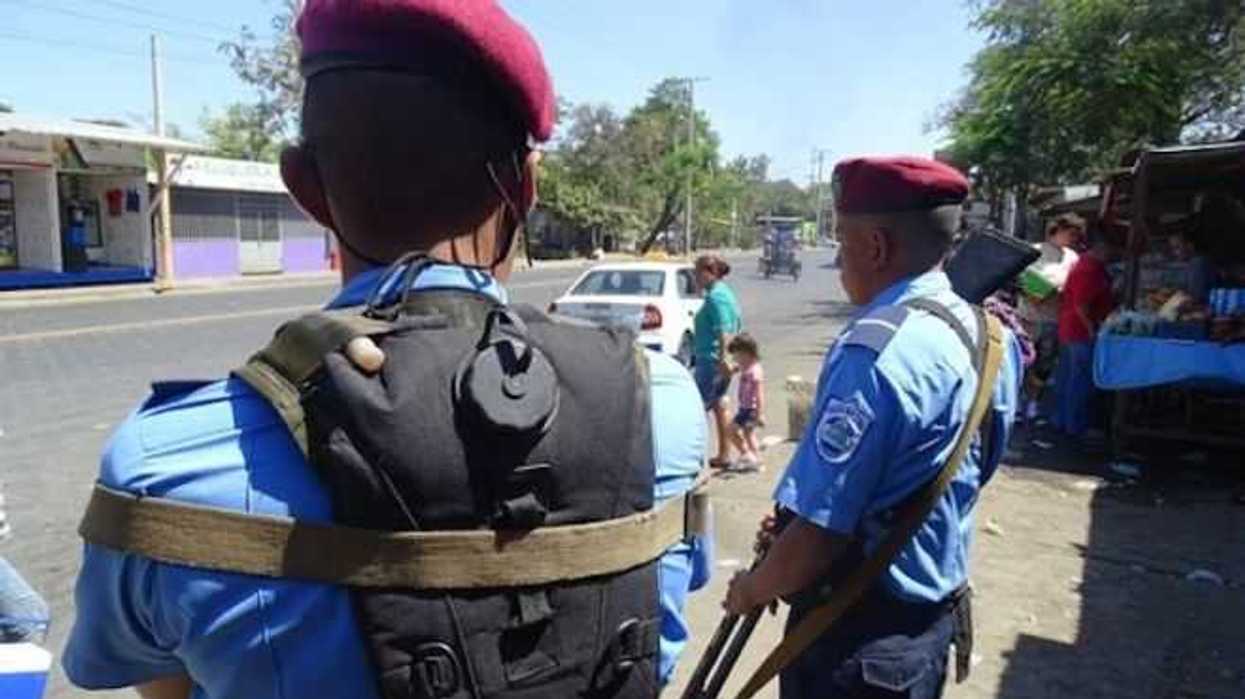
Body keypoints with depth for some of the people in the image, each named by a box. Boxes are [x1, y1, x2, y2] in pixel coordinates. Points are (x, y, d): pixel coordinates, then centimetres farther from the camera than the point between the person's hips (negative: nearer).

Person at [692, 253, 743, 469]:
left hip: (711, 360, -10)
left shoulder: (715, 296, -16)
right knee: (718, 405, 16)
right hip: (720, 361, 10)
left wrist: (722, 359, -27)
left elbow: (723, 331, -24)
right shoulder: (726, 293, 15)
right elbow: (737, 325, 21)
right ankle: (724, 455, 23)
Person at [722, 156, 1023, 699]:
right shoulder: (978, 331, 1)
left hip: (863, 634, -8)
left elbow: (818, 536, -29)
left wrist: (751, 589, -9)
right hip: (935, 613, 8)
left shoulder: (876, 353, -29)